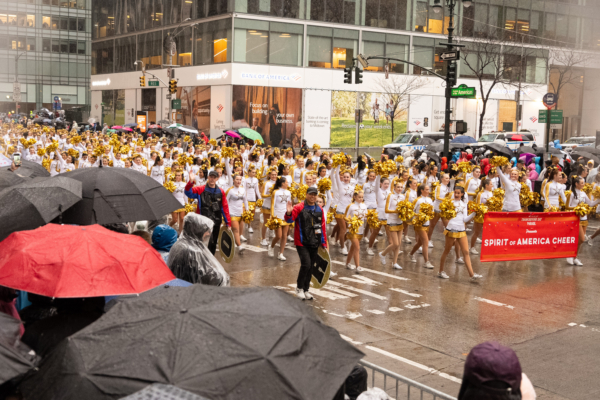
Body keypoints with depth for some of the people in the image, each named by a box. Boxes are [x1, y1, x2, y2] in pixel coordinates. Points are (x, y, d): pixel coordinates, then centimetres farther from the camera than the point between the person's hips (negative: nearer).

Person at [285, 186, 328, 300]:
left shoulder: (320, 210, 9)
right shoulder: (299, 208, -6)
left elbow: (323, 227, 13)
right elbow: (289, 220, -15)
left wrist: (324, 244, 12)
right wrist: (289, 213, -38)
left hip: (314, 244, 5)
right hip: (302, 243, -5)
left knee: (310, 267, 9)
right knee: (306, 264, -15)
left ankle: (306, 290, 22)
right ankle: (299, 288, 4)